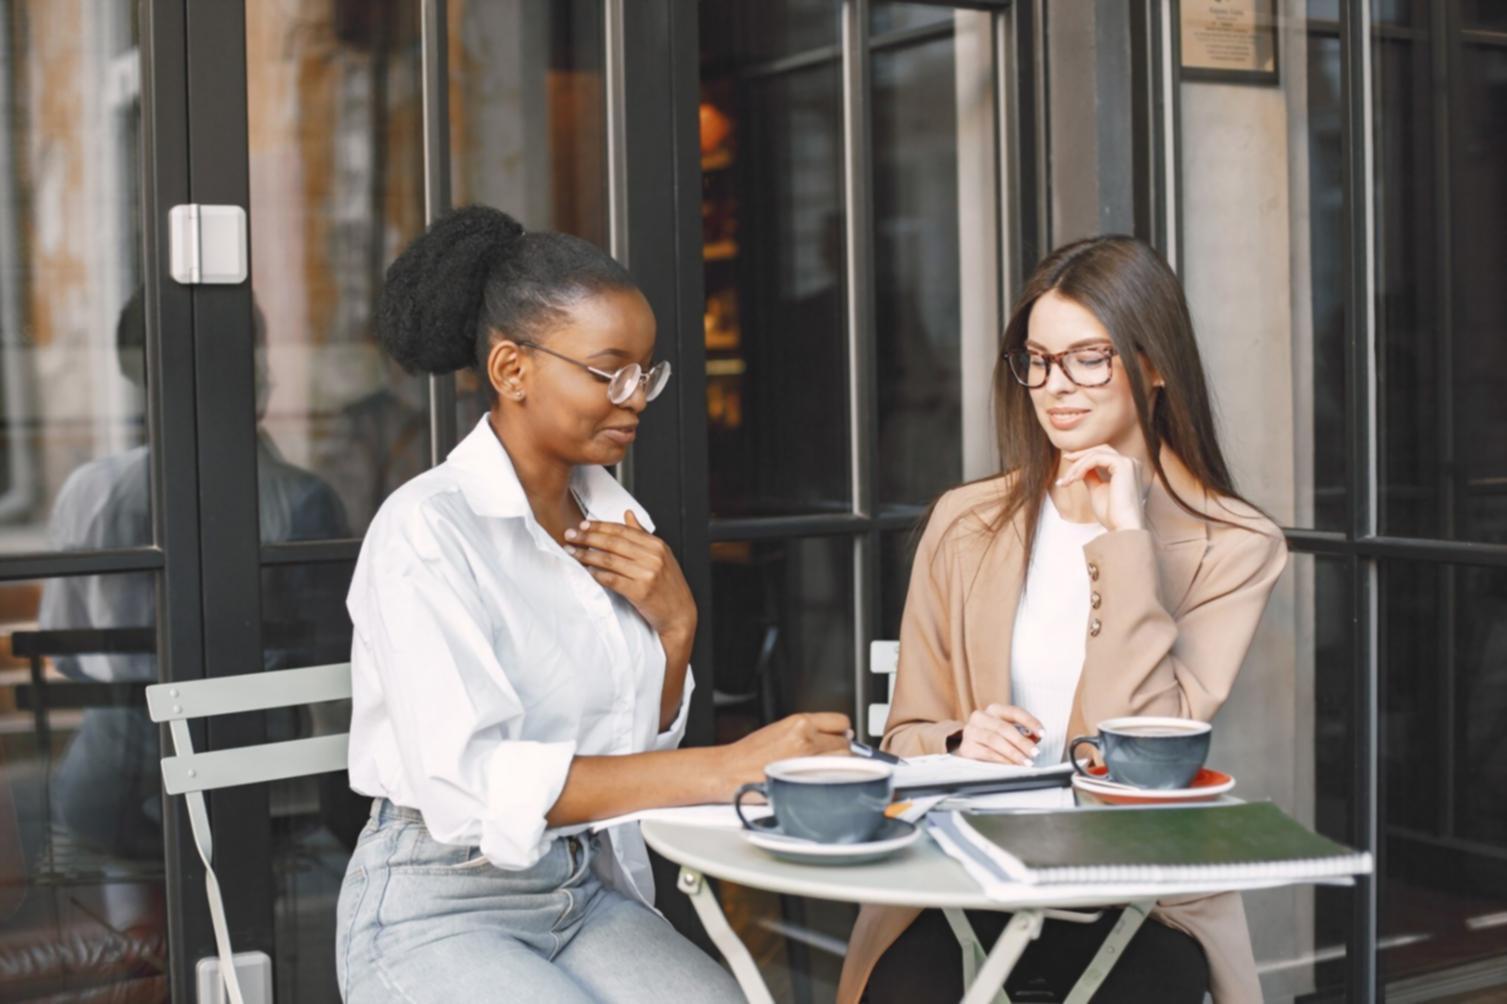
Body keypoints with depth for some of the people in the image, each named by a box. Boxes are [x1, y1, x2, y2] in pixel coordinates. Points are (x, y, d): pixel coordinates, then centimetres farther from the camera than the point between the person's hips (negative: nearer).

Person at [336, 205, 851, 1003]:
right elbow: (470, 785, -26)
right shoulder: (426, 531, -15)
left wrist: (674, 624, -7)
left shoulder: (614, 520, 5)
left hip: (591, 895, 6)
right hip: (439, 914, -6)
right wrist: (724, 770, -31)